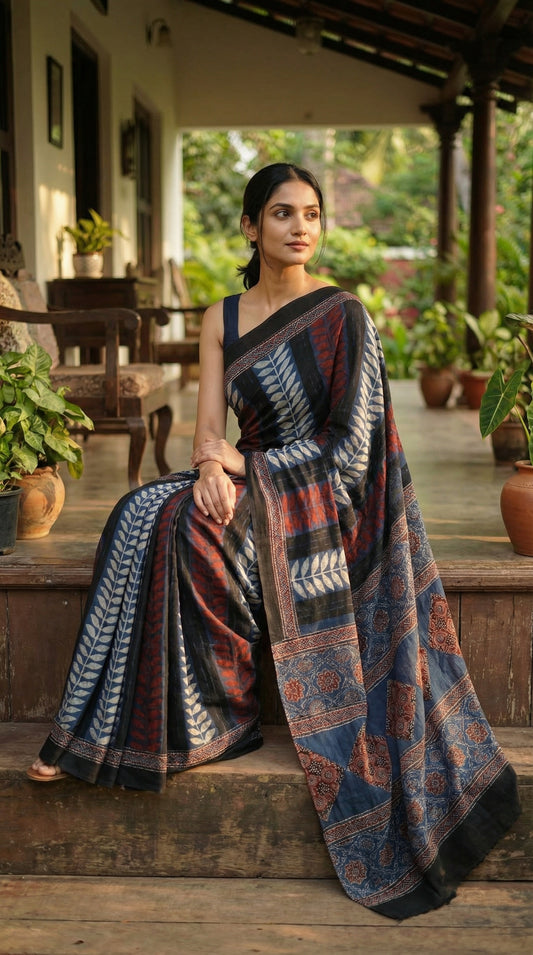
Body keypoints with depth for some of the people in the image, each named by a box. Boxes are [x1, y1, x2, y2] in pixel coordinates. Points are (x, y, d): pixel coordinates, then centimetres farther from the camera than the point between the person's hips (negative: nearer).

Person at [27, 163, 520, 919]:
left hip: (319, 503, -5)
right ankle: (111, 730, -17)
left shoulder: (342, 316, -6)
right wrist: (210, 460, -22)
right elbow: (208, 427, 2)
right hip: (249, 491, 5)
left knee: (167, 520, -28)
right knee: (145, 517, -24)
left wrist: (245, 467, -18)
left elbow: (349, 440, -11)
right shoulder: (222, 319, 9)